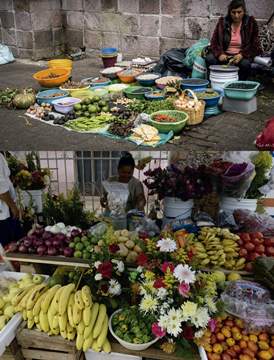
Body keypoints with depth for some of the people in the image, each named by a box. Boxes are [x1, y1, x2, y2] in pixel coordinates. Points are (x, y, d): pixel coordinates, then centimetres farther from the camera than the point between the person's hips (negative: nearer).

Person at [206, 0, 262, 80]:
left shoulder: (251, 23, 0)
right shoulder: (222, 22, 3)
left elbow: (255, 46, -2)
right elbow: (214, 42, 1)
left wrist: (242, 55, -21)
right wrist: (219, 54, -21)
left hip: (242, 56, -1)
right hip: (224, 55, 2)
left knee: (245, 63, -35)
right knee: (209, 59, -27)